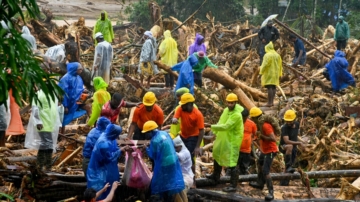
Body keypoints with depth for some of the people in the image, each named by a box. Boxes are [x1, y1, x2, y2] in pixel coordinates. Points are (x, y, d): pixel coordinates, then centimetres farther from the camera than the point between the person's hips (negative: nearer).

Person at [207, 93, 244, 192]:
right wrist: (216, 132, 9)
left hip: (232, 141, -10)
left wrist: (213, 127, -24)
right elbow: (221, 121, 14)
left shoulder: (237, 115, -27)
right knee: (217, 155, 28)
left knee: (232, 163, -9)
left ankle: (233, 186, -3)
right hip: (223, 139, 10)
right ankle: (216, 176, 49)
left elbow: (226, 126, -33)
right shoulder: (226, 110, 3)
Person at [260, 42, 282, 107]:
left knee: (269, 88, -9)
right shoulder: (277, 55, 13)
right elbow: (280, 65, 17)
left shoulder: (267, 55, -12)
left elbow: (265, 65, -17)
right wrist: (279, 74, 23)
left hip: (269, 73, -8)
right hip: (275, 74, 8)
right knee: (273, 87, 10)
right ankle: (272, 101, 12)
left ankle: (269, 102, -12)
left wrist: (261, 72, -10)